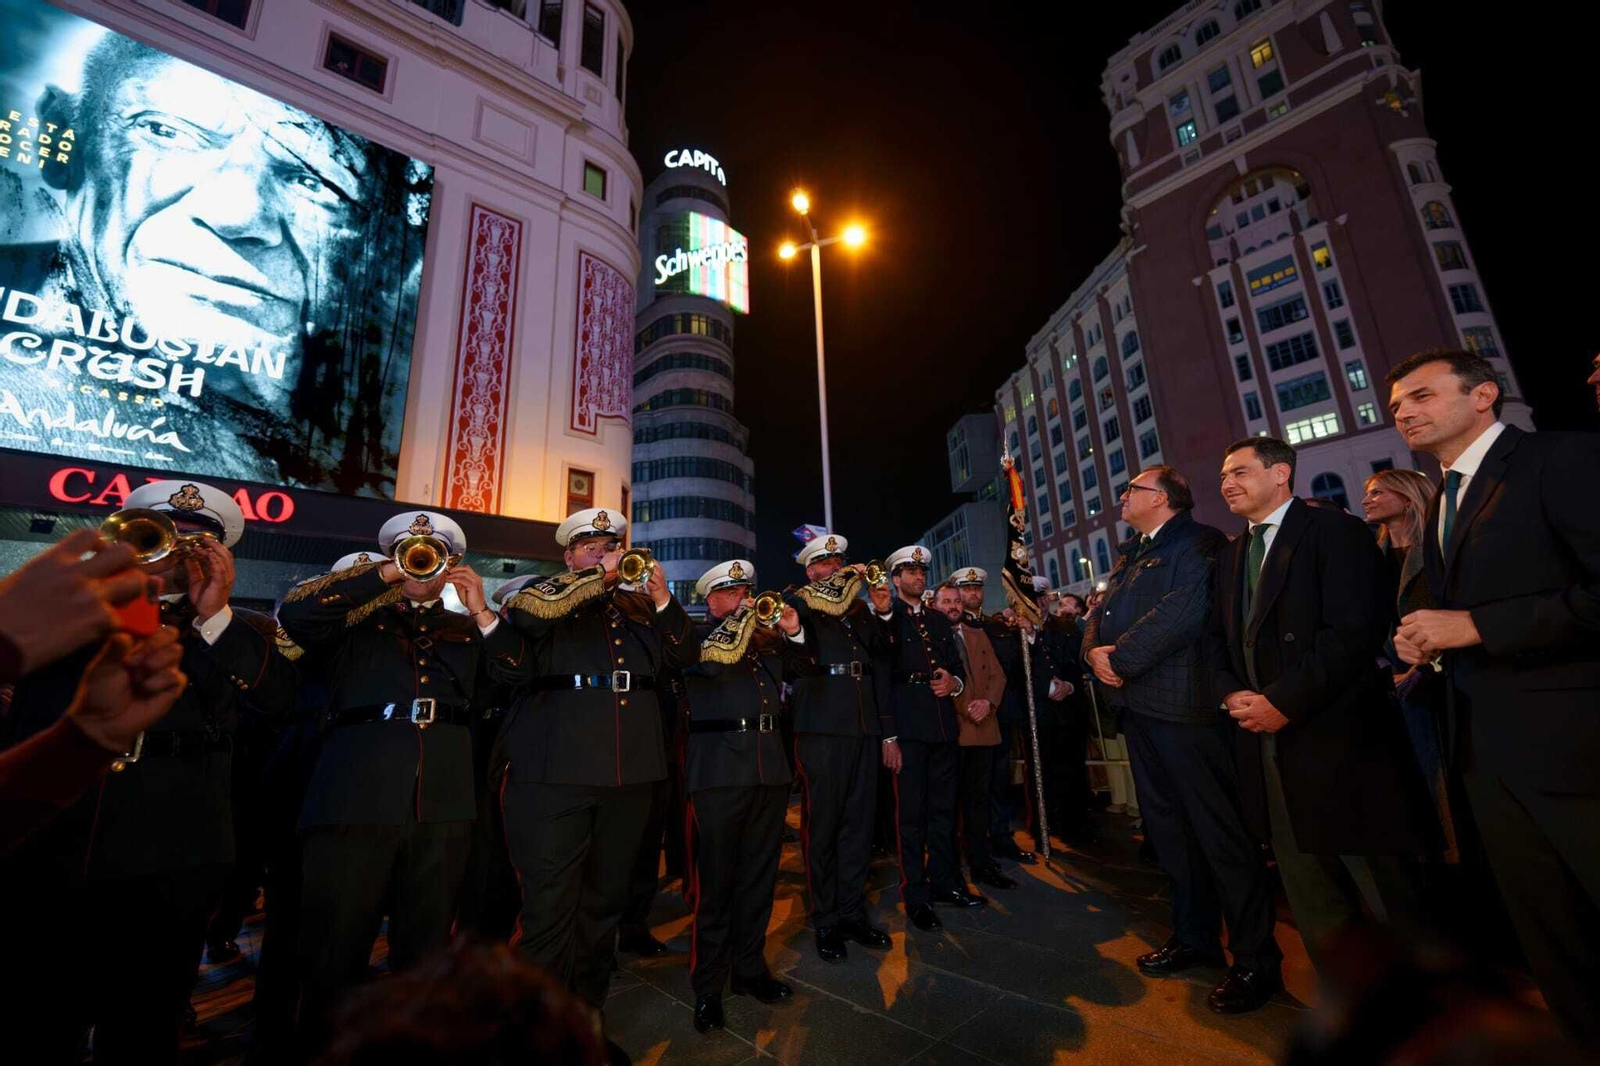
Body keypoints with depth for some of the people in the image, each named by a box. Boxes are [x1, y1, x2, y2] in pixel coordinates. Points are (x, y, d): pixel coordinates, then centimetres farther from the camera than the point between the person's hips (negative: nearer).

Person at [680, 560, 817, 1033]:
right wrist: (743, 616, -11)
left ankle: (750, 968, 31)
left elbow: (803, 671, 17)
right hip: (719, 766, -5)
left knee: (760, 874, 15)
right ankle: (708, 986, 20)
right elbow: (712, 657, -19)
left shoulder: (766, 636, 18)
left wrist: (794, 633, 1)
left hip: (769, 761, 6)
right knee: (715, 879, 4)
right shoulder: (697, 632, 2)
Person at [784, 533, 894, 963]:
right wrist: (850, 581, -9)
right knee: (822, 825, 3)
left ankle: (853, 913, 25)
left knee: (859, 823, 11)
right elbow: (827, 604, -19)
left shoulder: (858, 606, 19)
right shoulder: (797, 599, 3)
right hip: (822, 725, -5)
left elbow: (883, 651, 10)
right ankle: (825, 921, 18)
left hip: (864, 724, 5)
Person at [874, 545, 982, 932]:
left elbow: (957, 665, 21)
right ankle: (916, 897, 14)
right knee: (912, 814, 2)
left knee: (944, 809, 14)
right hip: (908, 727, -5)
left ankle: (945, 882, 29)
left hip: (944, 725, 6)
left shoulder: (940, 621, 18)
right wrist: (888, 736, -13)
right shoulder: (884, 620, -1)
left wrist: (954, 681, -4)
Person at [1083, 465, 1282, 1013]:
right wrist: (1095, 650, -7)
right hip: (1137, 706, 9)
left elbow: (1182, 611, -22)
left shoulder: (1199, 543, -8)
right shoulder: (1131, 556, 20)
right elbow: (1099, 614, 14)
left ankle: (1256, 958, 17)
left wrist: (1121, 658, -18)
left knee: (1221, 832, 1)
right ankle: (1194, 937, 33)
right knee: (1168, 827, 18)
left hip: (1184, 705, -9)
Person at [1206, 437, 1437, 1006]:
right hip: (1269, 745, 7)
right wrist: (1232, 694, -4)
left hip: (1339, 738, -6)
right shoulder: (1230, 554, 15)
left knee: (1385, 888, 6)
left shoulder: (1335, 531, -6)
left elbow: (1355, 630, -17)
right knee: (1310, 893, 15)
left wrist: (1282, 702, -19)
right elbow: (1217, 638, 14)